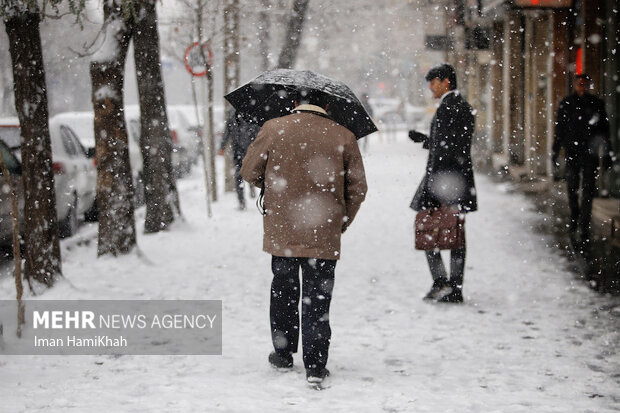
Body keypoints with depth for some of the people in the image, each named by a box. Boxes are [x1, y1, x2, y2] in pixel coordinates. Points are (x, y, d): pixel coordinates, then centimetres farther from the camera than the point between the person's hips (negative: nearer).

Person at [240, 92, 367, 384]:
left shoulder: (273, 129, -5)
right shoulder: (343, 137, -2)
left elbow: (249, 172, 3)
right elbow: (357, 187, 3)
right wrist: (342, 221, 15)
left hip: (281, 231, 1)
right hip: (323, 235, 0)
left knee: (283, 290, 18)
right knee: (318, 297, 4)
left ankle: (283, 353, 29)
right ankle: (315, 366, 0)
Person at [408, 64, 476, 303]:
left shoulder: (447, 107, -13)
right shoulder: (464, 106, 15)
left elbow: (443, 149, -19)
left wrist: (432, 190, -20)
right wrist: (424, 140, 24)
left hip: (443, 177, -9)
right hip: (462, 181, 9)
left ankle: (440, 282, -7)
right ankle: (456, 289, 10)